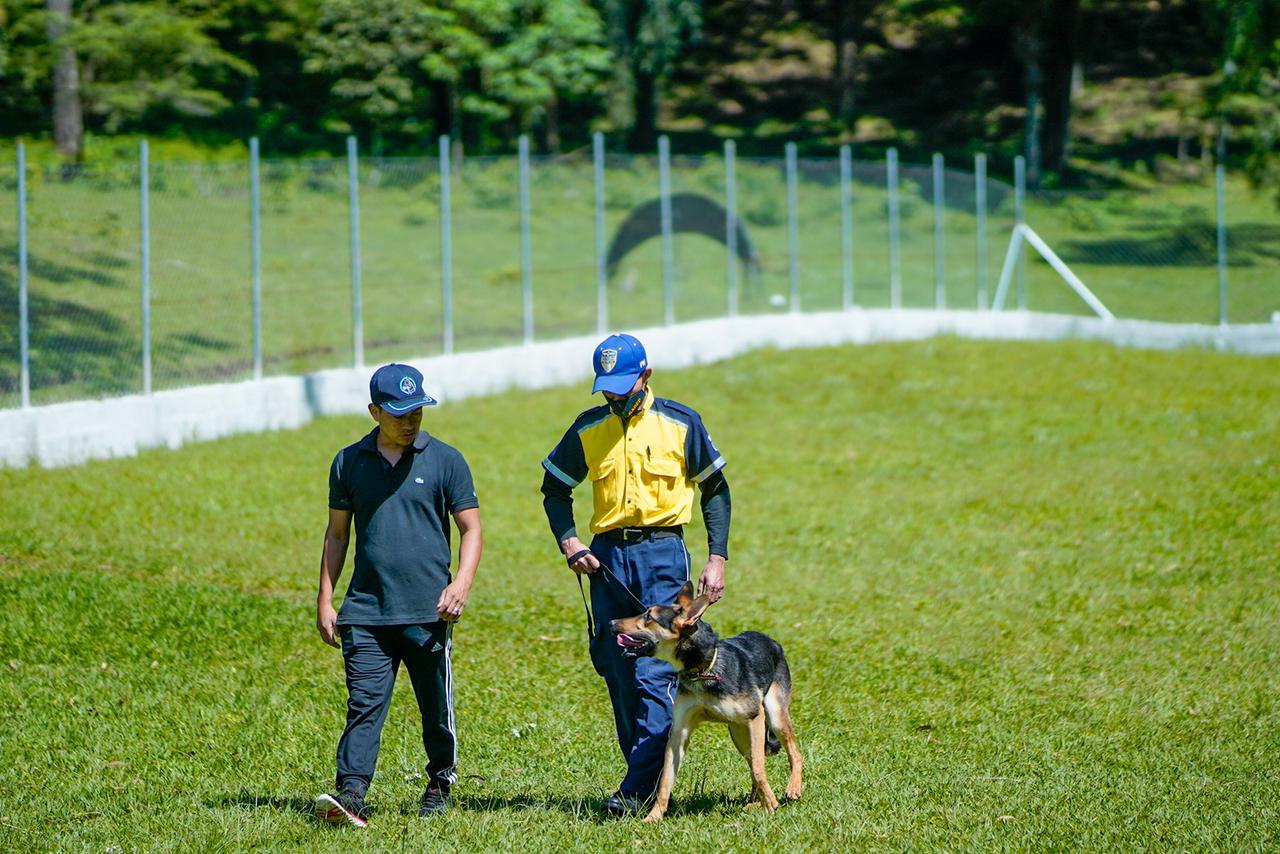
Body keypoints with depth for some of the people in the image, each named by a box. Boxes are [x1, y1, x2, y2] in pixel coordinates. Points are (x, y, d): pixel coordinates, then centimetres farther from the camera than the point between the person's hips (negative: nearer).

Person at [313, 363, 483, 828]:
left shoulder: (445, 461, 3)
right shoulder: (349, 462, 9)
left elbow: (471, 528, 4)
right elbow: (337, 533, 16)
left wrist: (462, 583, -13)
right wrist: (325, 601, 11)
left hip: (428, 613, -1)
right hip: (365, 611, 1)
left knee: (436, 707, 8)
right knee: (364, 705, -9)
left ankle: (440, 785, 27)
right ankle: (350, 794, -17)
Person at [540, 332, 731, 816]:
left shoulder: (679, 423, 2)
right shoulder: (588, 429, 8)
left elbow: (715, 489, 9)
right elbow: (555, 488, 18)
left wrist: (717, 559, 1)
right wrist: (569, 544, 2)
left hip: (662, 554, -4)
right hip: (607, 556, 4)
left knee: (655, 672, -13)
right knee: (618, 675, 5)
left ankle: (640, 787, -15)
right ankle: (651, 777, 13)